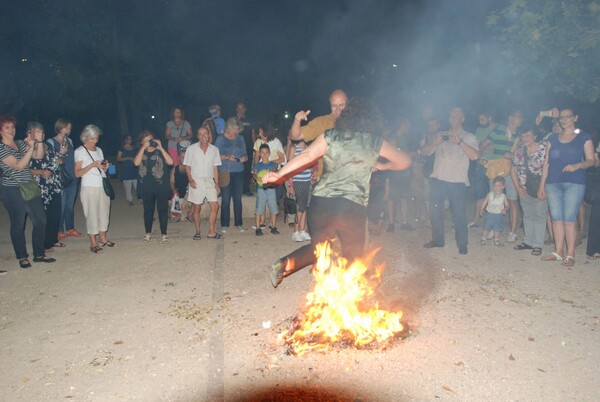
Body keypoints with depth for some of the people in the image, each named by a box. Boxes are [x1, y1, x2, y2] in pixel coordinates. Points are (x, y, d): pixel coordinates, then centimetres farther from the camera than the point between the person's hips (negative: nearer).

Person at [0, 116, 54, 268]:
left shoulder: (21, 143, 10)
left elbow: (39, 156, 5)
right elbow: (18, 165, -20)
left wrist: (39, 142, -11)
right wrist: (31, 147, -23)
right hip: (13, 191, -6)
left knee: (40, 220, 7)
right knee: (18, 224, 4)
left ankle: (39, 254, 19)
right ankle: (22, 257, 18)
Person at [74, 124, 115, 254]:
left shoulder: (99, 150, 15)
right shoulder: (80, 151, -3)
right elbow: (77, 173, -8)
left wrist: (105, 167, -2)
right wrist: (92, 165, -19)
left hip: (103, 186, 6)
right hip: (89, 187, -6)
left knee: (104, 212, 7)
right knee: (91, 214, -4)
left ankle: (102, 238, 19)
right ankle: (93, 243, 3)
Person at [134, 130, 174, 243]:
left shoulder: (160, 151, 2)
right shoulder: (140, 152, 7)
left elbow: (170, 162, -16)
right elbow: (136, 162, -14)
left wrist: (160, 147, -17)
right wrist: (143, 148, -15)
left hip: (161, 186, -2)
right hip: (146, 187, 2)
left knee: (163, 210, 2)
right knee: (148, 210, 11)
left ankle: (164, 233, 12)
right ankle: (148, 233, 25)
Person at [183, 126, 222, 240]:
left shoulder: (214, 149, 6)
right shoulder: (191, 148, -1)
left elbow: (215, 168, 9)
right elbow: (187, 166, 2)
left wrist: (217, 183, 6)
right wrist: (190, 180, -12)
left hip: (209, 181, 2)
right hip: (196, 181, -2)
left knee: (215, 206, -3)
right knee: (197, 208, 4)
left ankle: (211, 232, 8)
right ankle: (197, 232, 16)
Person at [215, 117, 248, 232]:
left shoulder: (240, 139, 12)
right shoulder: (220, 139, 2)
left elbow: (245, 154, 15)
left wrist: (244, 158, -7)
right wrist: (227, 157, -17)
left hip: (238, 172, 3)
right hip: (225, 172, -3)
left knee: (238, 198, 4)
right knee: (225, 199, -3)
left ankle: (238, 223, 12)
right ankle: (224, 224, 5)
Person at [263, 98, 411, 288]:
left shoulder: (331, 136, 7)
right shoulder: (375, 142, 8)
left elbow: (307, 156, -6)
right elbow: (404, 161, 19)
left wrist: (279, 174, -7)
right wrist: (382, 166, 35)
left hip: (321, 201, 2)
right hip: (353, 206, -2)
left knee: (317, 247, 22)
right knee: (352, 259, 13)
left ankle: (284, 264, 2)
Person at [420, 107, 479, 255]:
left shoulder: (469, 137, 7)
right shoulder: (440, 135, 18)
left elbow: (475, 155, -10)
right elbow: (424, 151, 11)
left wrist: (459, 141, -18)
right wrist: (434, 143, -9)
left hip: (457, 181, -4)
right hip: (438, 178, 4)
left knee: (459, 213, -3)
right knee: (435, 210, 7)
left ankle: (462, 244, 8)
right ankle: (437, 240, 21)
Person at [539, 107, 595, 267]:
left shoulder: (584, 137, 5)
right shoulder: (553, 138, 14)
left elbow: (591, 160, 0)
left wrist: (577, 165, -22)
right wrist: (542, 185, 9)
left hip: (574, 183, -3)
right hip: (553, 183, 4)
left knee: (569, 219, -7)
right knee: (556, 218, 5)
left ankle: (570, 255, 1)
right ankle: (558, 252, 14)